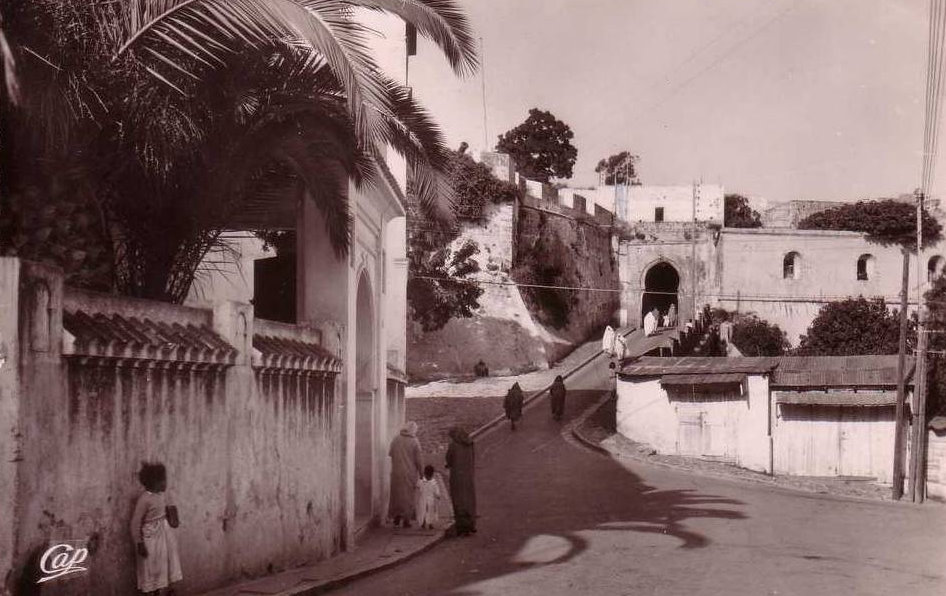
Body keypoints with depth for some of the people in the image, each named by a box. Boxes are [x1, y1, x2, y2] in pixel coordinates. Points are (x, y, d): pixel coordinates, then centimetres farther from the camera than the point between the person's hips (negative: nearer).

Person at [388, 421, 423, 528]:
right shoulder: (414, 442, -11)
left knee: (396, 494, 14)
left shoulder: (396, 440, -1)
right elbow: (418, 460, -9)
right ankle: (406, 520, 8)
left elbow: (390, 453, 8)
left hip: (396, 472, 3)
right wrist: (421, 471, 3)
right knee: (408, 496, 6)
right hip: (410, 473, -3)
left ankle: (396, 519, 16)